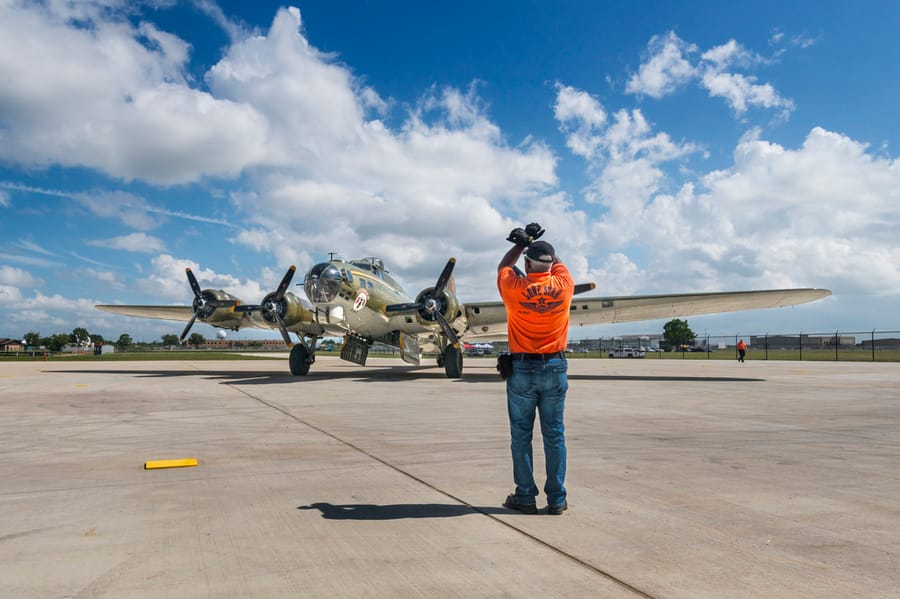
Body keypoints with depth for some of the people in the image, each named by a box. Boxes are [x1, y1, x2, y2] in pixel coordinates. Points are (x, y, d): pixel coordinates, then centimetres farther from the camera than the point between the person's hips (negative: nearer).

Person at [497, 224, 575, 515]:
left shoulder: (515, 287, -9)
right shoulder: (563, 285, -5)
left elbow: (504, 267, 15)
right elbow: (558, 263, 19)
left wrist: (521, 243, 25)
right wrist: (539, 242, 27)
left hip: (522, 370, -2)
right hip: (555, 369, 2)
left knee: (521, 434, 7)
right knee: (554, 434, 8)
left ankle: (525, 496, 13)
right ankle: (557, 499, 13)